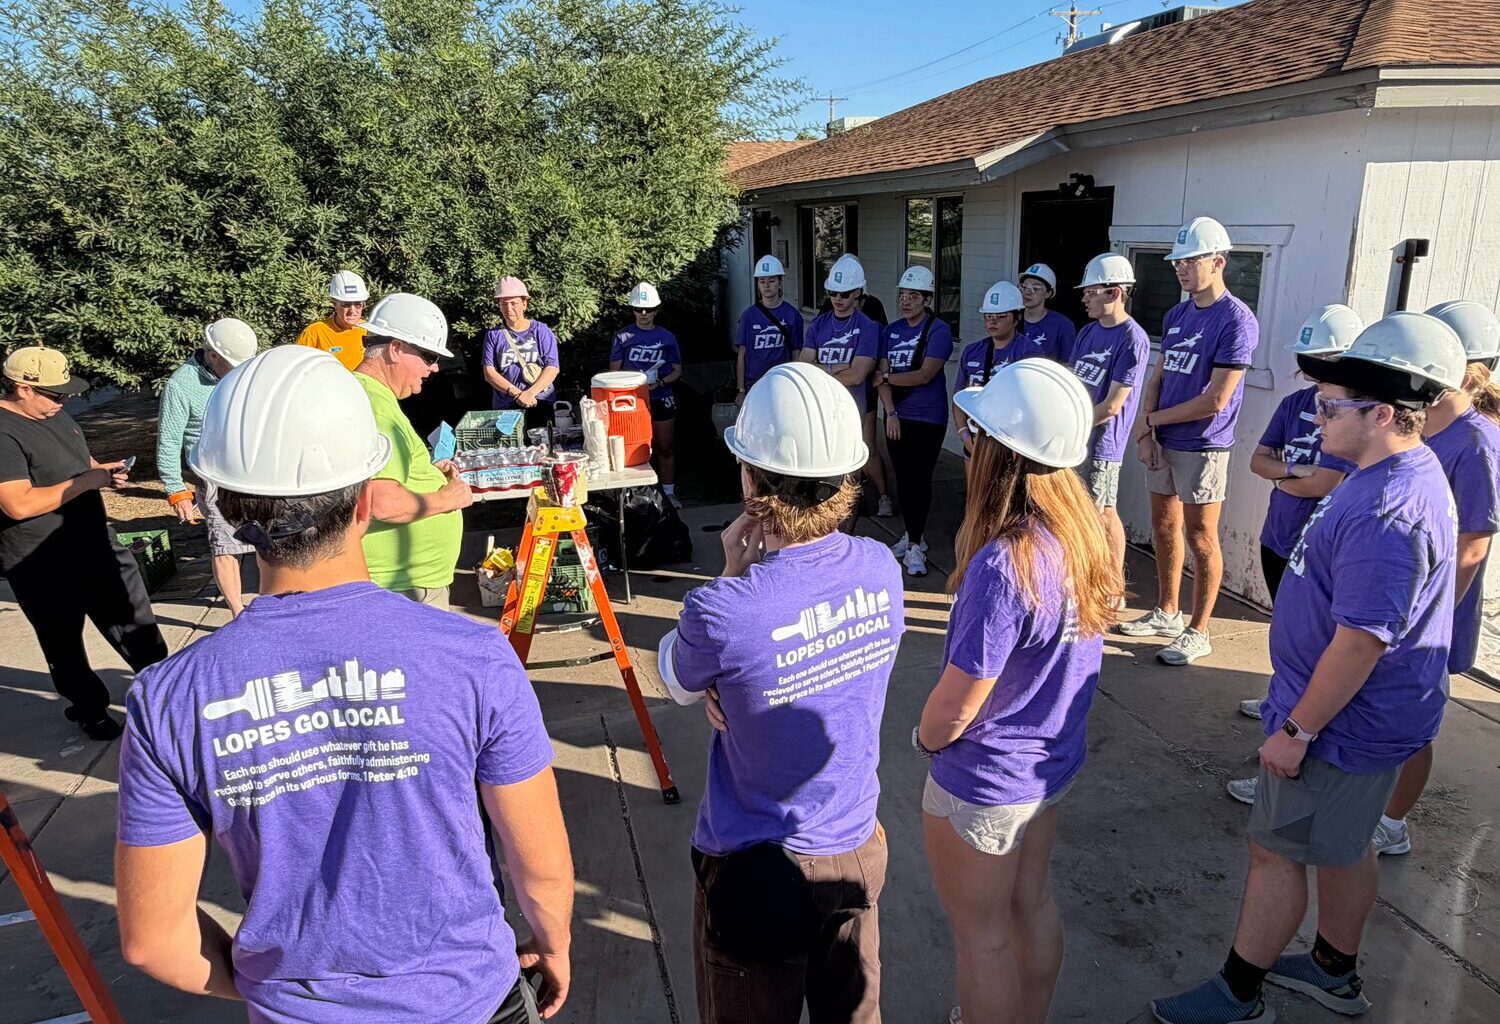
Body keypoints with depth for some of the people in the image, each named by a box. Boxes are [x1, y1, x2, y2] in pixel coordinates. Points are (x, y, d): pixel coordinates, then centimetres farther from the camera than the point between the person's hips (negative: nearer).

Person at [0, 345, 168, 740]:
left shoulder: (52, 414, 6)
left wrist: (104, 469, 1)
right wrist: (86, 481, -23)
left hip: (96, 544, 8)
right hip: (45, 567, -8)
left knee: (132, 617, 15)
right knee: (63, 641, 12)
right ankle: (88, 708, 29)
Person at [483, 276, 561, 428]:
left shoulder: (541, 331, 7)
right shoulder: (493, 335, 9)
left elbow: (552, 368, -2)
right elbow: (489, 373, 1)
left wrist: (530, 393, -16)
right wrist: (516, 393, -13)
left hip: (541, 403, 0)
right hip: (504, 407, 1)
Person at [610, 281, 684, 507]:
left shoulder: (667, 337, 3)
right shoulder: (623, 337, 1)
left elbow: (677, 371, 6)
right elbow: (614, 371, 3)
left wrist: (660, 382, -13)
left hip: (662, 400, 1)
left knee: (666, 448, 7)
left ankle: (669, 493, 18)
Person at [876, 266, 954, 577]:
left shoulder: (938, 331, -8)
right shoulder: (892, 331, 9)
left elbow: (924, 375, -17)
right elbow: (883, 374, 2)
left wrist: (885, 377, -8)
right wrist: (891, 413, -10)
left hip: (928, 419, -5)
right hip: (897, 417, 5)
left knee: (920, 479, -4)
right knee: (903, 478, 11)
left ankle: (915, 546, 4)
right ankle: (913, 534, 25)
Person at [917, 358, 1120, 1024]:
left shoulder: (1002, 566, -34)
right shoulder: (1083, 535, -9)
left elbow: (957, 702, -24)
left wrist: (925, 738, -3)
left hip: (983, 781, -8)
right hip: (1052, 761, 8)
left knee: (982, 934, 15)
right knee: (1032, 903, 27)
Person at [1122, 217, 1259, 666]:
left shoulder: (1236, 320, -14)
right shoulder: (1176, 316, 11)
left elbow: (1215, 401, -18)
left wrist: (1153, 419, -7)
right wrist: (1146, 432, -3)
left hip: (1202, 447, -8)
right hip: (1163, 443, 8)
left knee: (1200, 538, 1)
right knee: (1164, 528, 15)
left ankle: (1198, 633, 12)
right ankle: (1166, 613, 31)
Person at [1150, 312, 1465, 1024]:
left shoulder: (1386, 513, -31)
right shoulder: (1404, 472, 4)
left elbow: (1359, 644, -30)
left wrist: (1297, 730, -19)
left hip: (1342, 723, -10)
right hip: (1365, 718, 10)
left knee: (1277, 852, 5)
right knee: (1344, 845, 24)